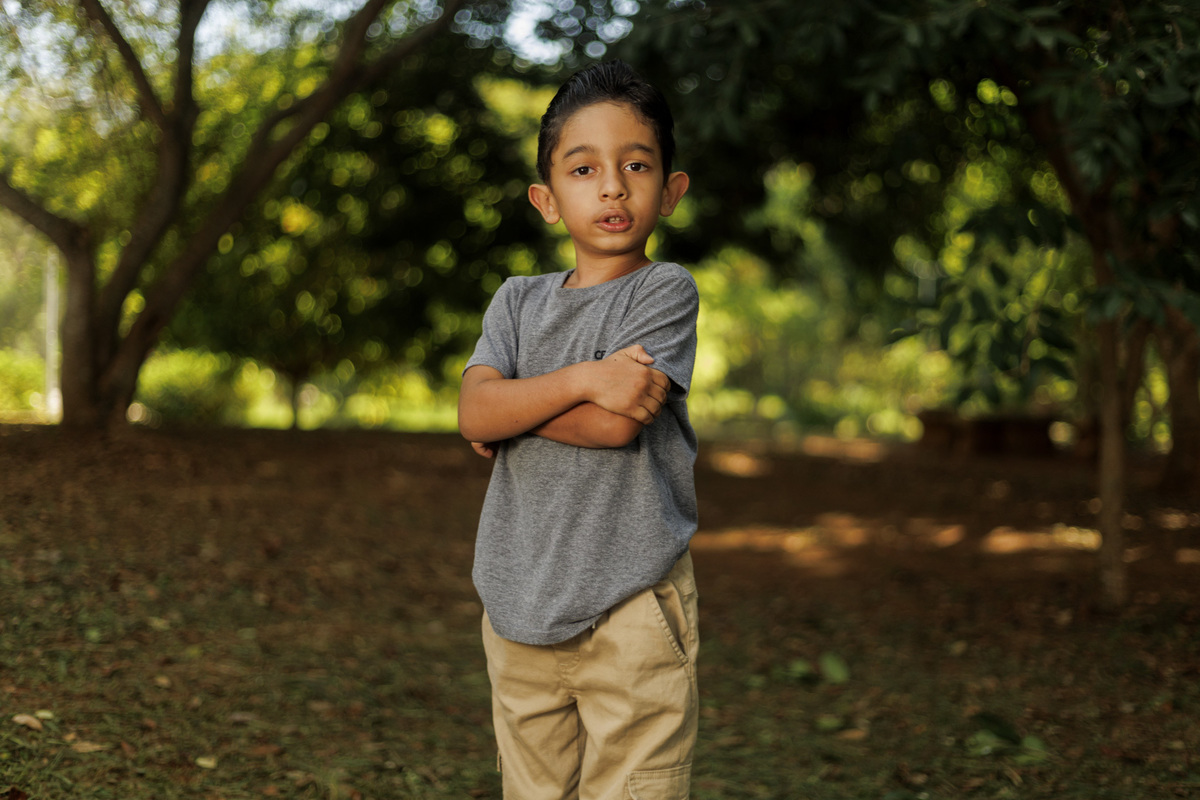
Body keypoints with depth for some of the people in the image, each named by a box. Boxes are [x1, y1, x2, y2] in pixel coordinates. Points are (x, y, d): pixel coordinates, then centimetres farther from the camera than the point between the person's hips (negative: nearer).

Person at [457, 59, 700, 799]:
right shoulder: (519, 301, 10)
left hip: (631, 607, -5)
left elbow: (615, 424, -18)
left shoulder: (666, 291, -5)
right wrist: (584, 378, -18)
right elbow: (475, 415, -6)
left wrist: (513, 408, -5)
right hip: (521, 606, 5)